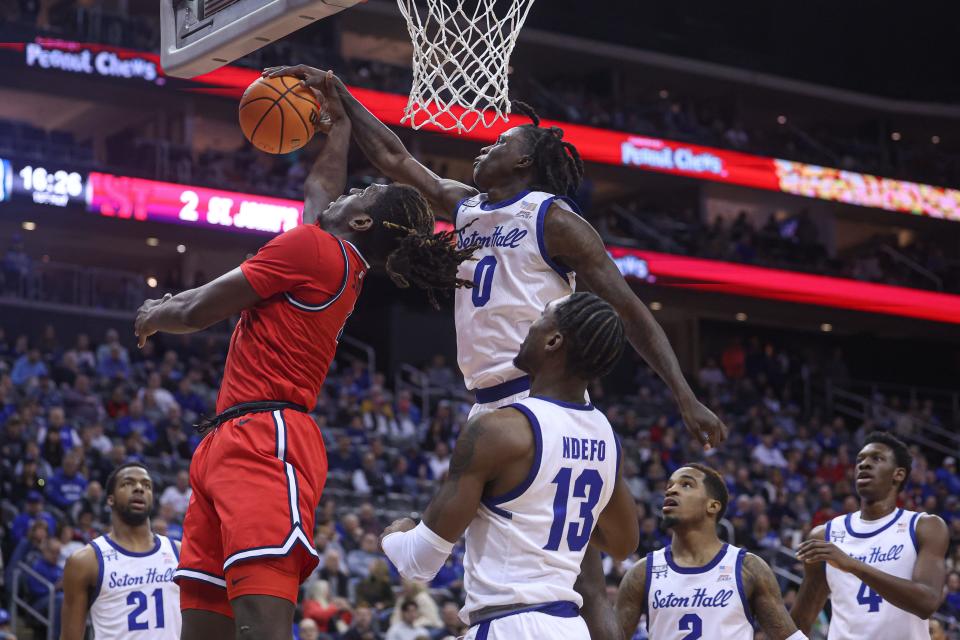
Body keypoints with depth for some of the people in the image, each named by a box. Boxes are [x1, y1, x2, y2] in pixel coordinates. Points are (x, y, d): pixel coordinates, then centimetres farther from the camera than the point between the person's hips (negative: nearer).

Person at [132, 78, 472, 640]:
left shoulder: (312, 246, -5)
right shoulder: (348, 266, 19)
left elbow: (198, 311, -2)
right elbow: (322, 182, 40)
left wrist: (155, 314, 18)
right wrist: (339, 119, 53)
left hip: (262, 437, -10)